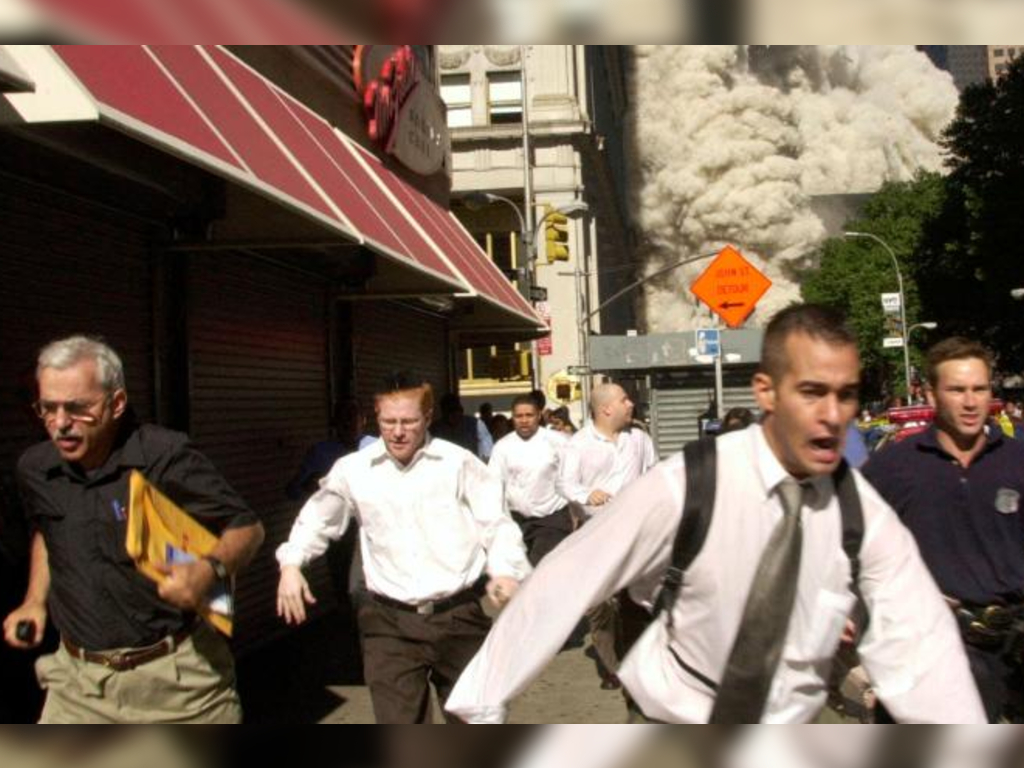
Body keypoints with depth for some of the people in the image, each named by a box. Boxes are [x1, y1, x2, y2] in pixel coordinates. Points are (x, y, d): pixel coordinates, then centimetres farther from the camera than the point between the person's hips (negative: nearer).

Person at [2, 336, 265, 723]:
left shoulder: (165, 457, -18)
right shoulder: (35, 468, 0)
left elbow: (247, 528, -11)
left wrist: (211, 569, -30)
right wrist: (35, 601, 13)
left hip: (177, 673, -4)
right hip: (80, 677, 4)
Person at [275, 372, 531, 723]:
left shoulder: (459, 463, -5)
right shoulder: (353, 469, 4)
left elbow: (495, 523, -3)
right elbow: (318, 518, 18)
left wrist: (505, 571, -21)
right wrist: (291, 563, 3)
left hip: (458, 616, -1)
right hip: (390, 622, 1)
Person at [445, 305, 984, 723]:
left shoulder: (864, 513, -12)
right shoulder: (682, 488, -21)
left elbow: (920, 647, -18)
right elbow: (562, 586, -18)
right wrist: (482, 709, -16)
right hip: (674, 727, -3)